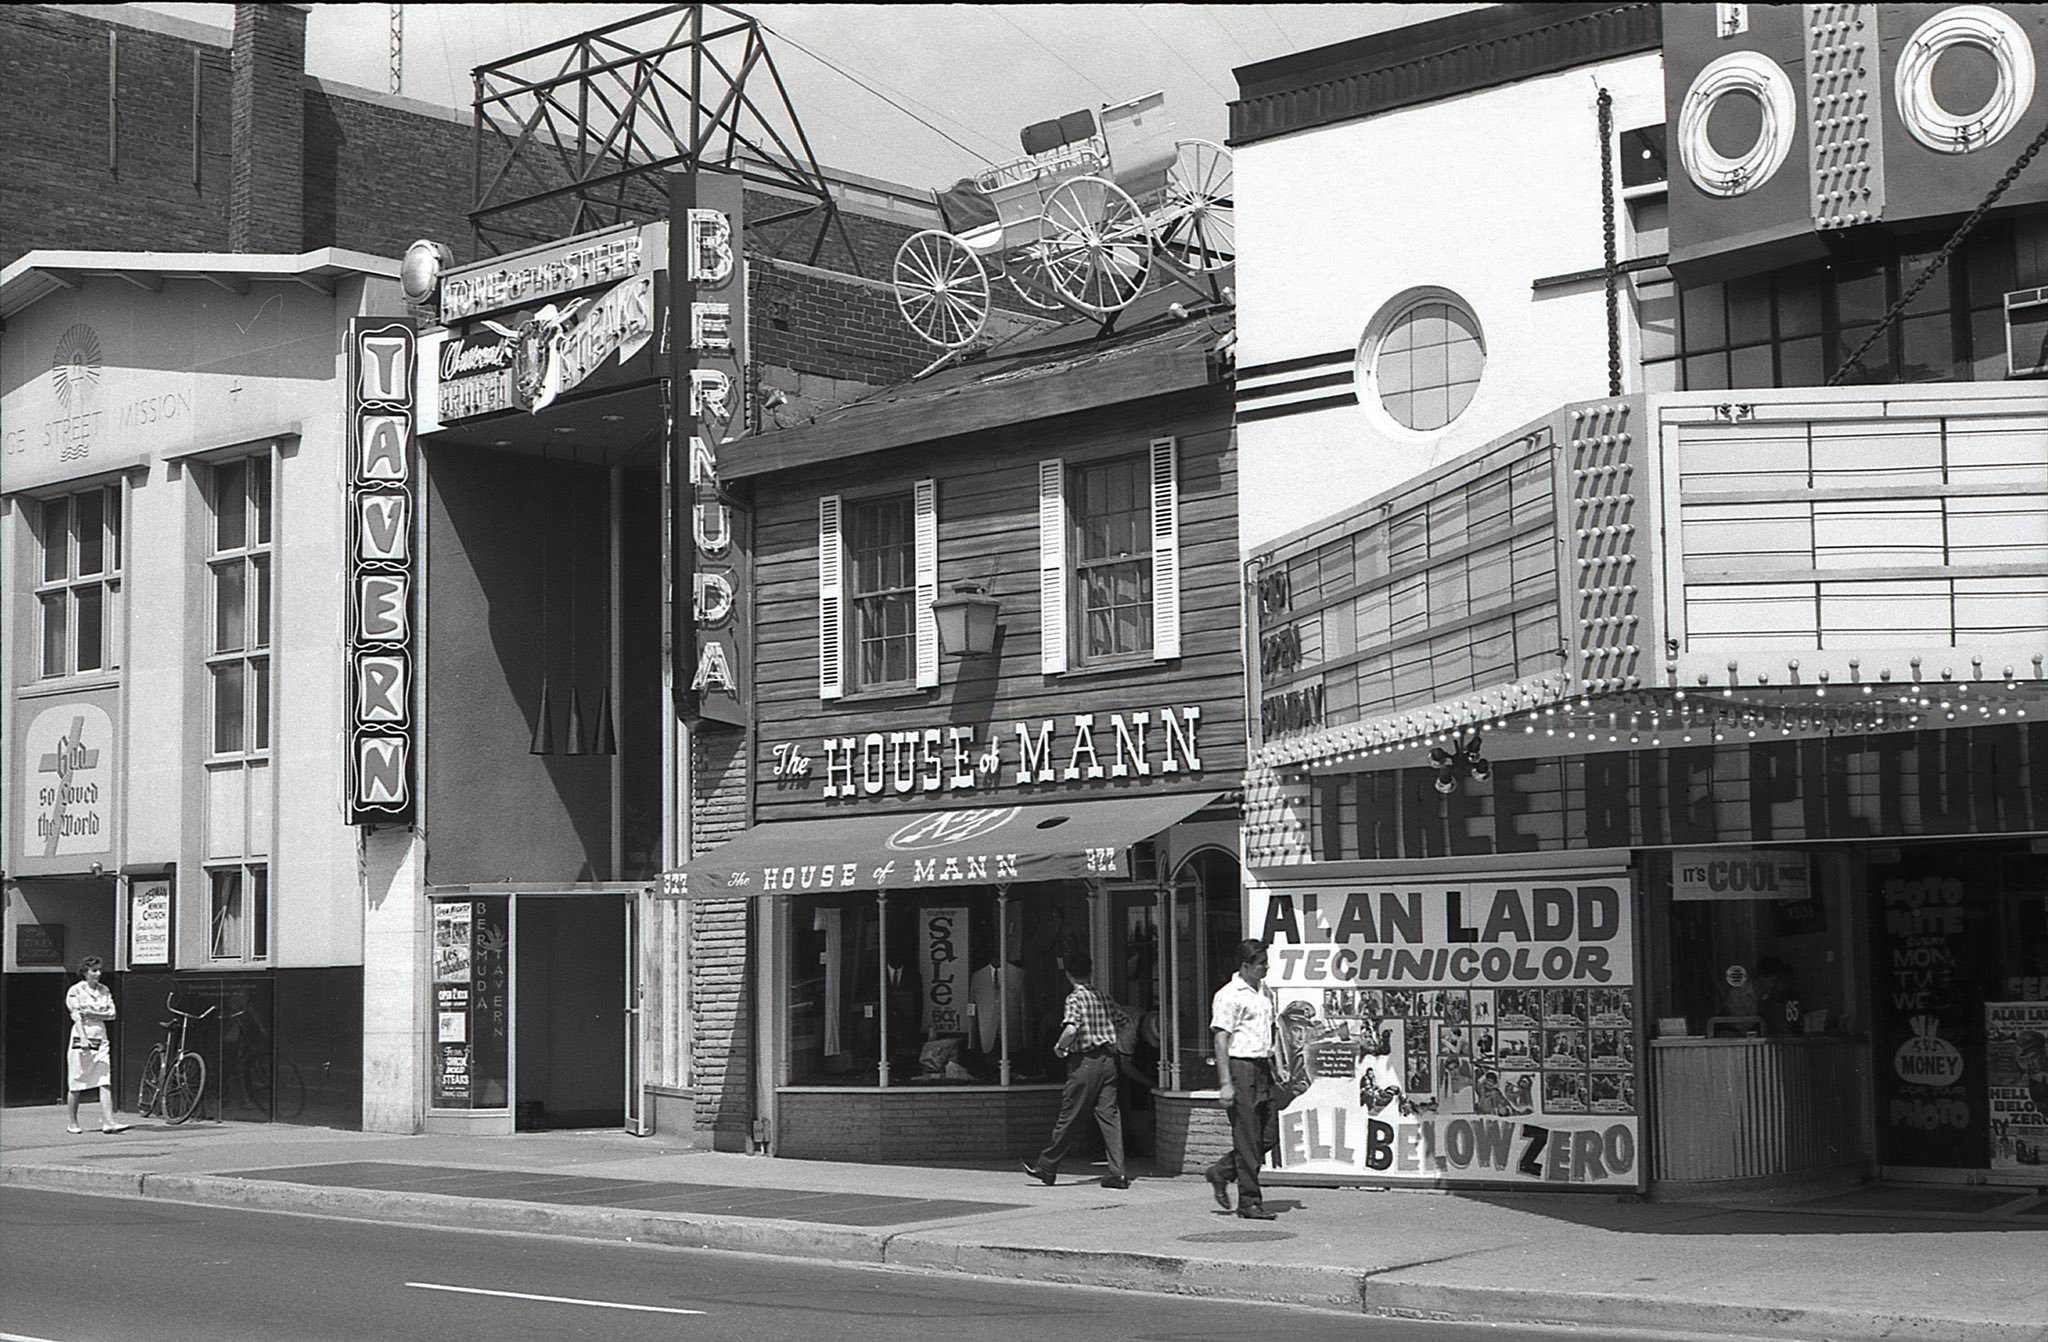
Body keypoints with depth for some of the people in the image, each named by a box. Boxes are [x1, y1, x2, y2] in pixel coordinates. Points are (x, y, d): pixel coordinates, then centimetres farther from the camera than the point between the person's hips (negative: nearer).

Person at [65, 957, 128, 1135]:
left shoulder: (104, 990, 11)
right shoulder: (76, 990, -3)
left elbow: (111, 1014, 5)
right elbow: (76, 1016, -12)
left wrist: (90, 1013, -9)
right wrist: (83, 1039, -22)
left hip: (100, 1039, 4)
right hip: (82, 1038, -4)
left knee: (105, 1083, -6)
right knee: (76, 1084, 3)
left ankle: (108, 1122, -11)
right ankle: (72, 1123, 15)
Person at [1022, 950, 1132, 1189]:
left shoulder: (1075, 998, -9)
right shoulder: (1103, 999, 10)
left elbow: (1071, 1028, -25)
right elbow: (1125, 1021, 17)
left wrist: (1060, 1047, -8)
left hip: (1084, 1062, -6)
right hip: (1107, 1059, 6)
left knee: (1069, 1116, 3)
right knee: (1109, 1114, 2)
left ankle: (1046, 1166, 17)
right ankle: (1118, 1172, -5)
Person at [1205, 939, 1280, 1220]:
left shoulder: (1263, 991, 16)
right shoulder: (1228, 996, -10)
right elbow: (1221, 1040, -13)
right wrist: (1225, 1083, -18)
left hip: (1262, 1068, 8)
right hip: (1241, 1068, -8)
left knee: (1269, 1136, 8)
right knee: (1247, 1140, -4)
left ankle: (1221, 1173, 23)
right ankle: (1249, 1201, 4)